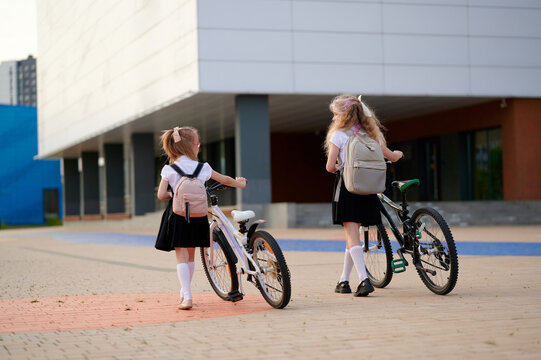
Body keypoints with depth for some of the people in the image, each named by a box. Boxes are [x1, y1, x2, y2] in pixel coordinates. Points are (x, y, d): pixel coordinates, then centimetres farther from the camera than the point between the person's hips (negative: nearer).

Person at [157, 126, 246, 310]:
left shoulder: (169, 170, -6)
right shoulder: (202, 168, -2)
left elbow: (161, 194, -11)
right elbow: (225, 180, 10)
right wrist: (239, 183, 31)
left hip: (179, 217, -2)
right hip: (198, 216, 2)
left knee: (182, 256, -1)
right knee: (190, 255, 17)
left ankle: (187, 297, -13)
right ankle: (184, 292, 31)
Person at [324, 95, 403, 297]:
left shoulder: (338, 135, -5)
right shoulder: (370, 134, 9)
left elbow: (330, 166, -9)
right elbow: (391, 156, 17)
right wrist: (399, 153, 40)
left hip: (347, 186, -5)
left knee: (351, 234, -8)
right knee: (353, 234, 13)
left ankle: (364, 279, -23)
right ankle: (344, 281, 21)